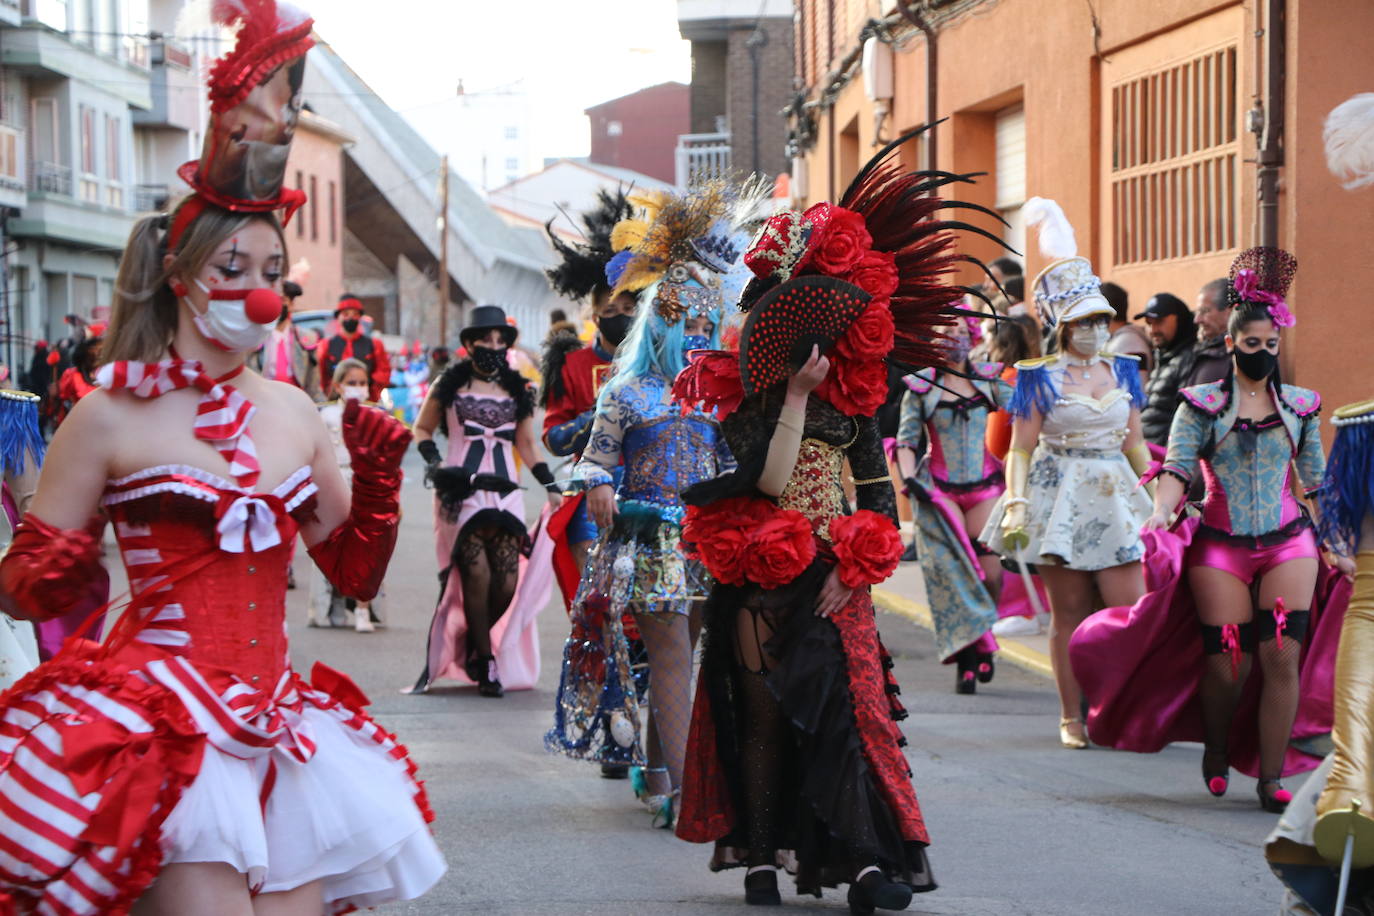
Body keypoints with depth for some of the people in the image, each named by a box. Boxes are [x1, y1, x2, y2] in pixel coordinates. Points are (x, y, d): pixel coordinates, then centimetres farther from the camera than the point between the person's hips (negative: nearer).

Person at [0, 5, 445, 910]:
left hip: (276, 728, 5)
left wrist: (380, 480, 2)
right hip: (157, 729, -5)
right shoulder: (110, 415, -3)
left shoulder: (294, 412, 11)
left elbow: (354, 572, 17)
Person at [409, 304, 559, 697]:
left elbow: (526, 445, 20)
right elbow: (422, 429, 15)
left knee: (508, 581, -10)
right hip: (462, 489, -3)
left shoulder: (518, 391, 16)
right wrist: (435, 463, -2)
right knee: (478, 573, -16)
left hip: (505, 489, 3)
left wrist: (550, 486, 10)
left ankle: (470, 647, 12)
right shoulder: (450, 385, 8)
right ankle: (485, 662, -3)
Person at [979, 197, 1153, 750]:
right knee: (1068, 611, 0)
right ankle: (1071, 717, 7)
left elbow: (1135, 443, 17)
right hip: (1059, 496, -3)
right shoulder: (1041, 378, -1)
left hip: (1114, 497, 3)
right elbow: (1021, 448, -2)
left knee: (1131, 610, -6)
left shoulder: (1122, 371, 10)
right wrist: (1016, 506, -10)